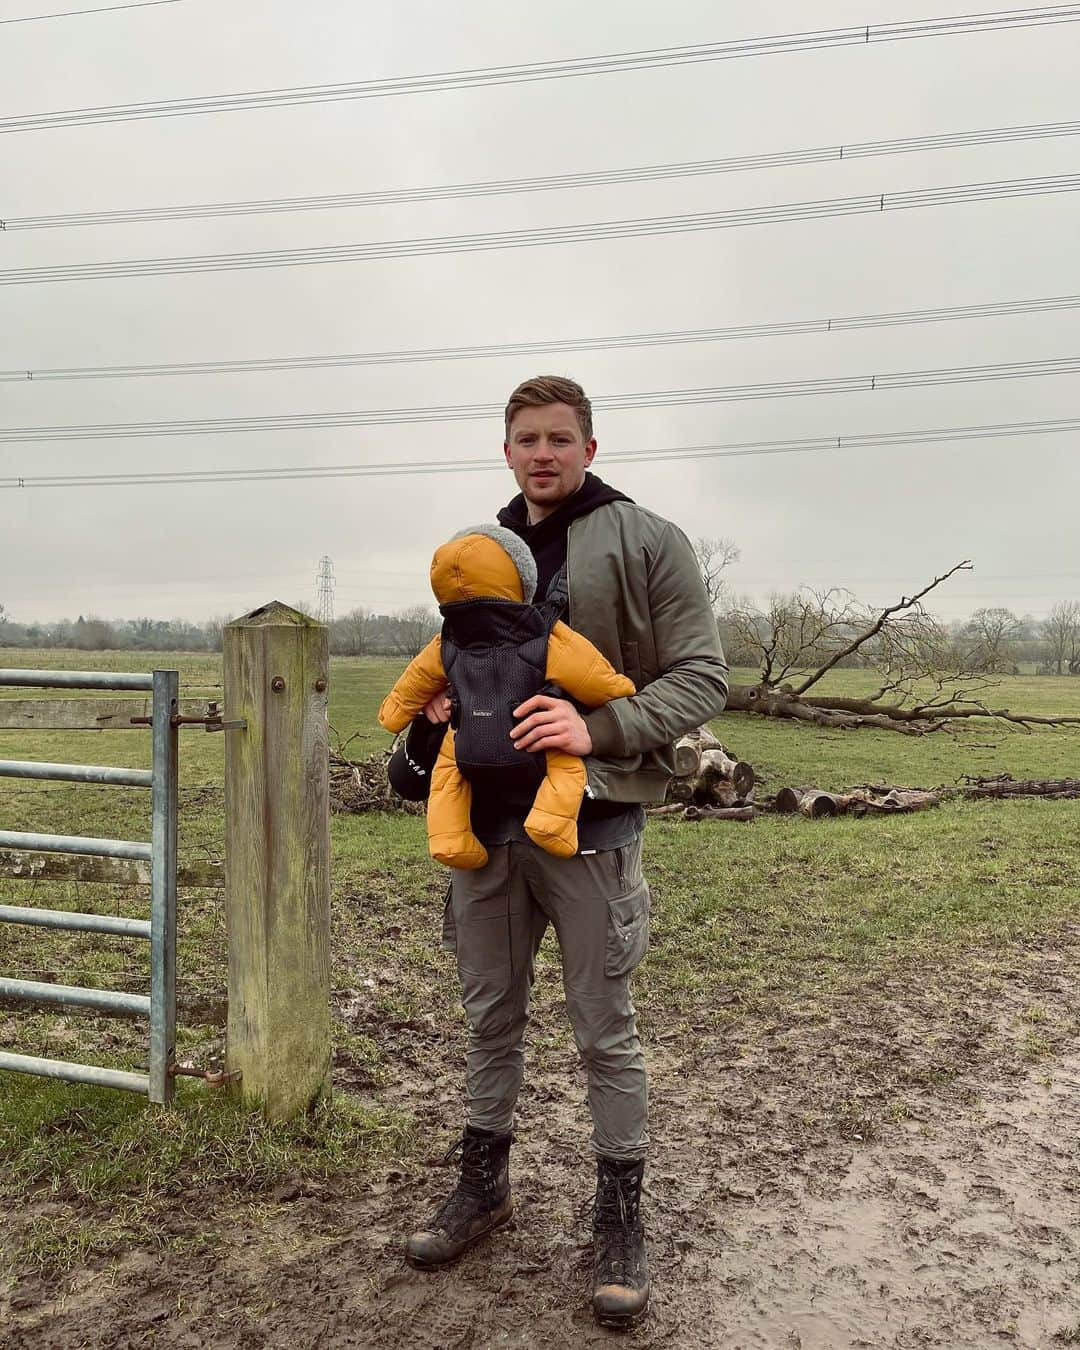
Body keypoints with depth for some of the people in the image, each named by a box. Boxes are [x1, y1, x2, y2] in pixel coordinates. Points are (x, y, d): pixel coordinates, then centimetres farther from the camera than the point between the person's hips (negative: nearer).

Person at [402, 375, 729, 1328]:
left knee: (605, 1027, 6)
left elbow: (701, 677, -9)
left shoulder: (647, 542, -5)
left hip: (588, 820, -5)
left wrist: (599, 729, -23)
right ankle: (483, 1184, 36)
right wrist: (442, 704, 0)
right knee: (491, 1013, 17)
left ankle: (621, 1218, 25)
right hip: (484, 818, 5)